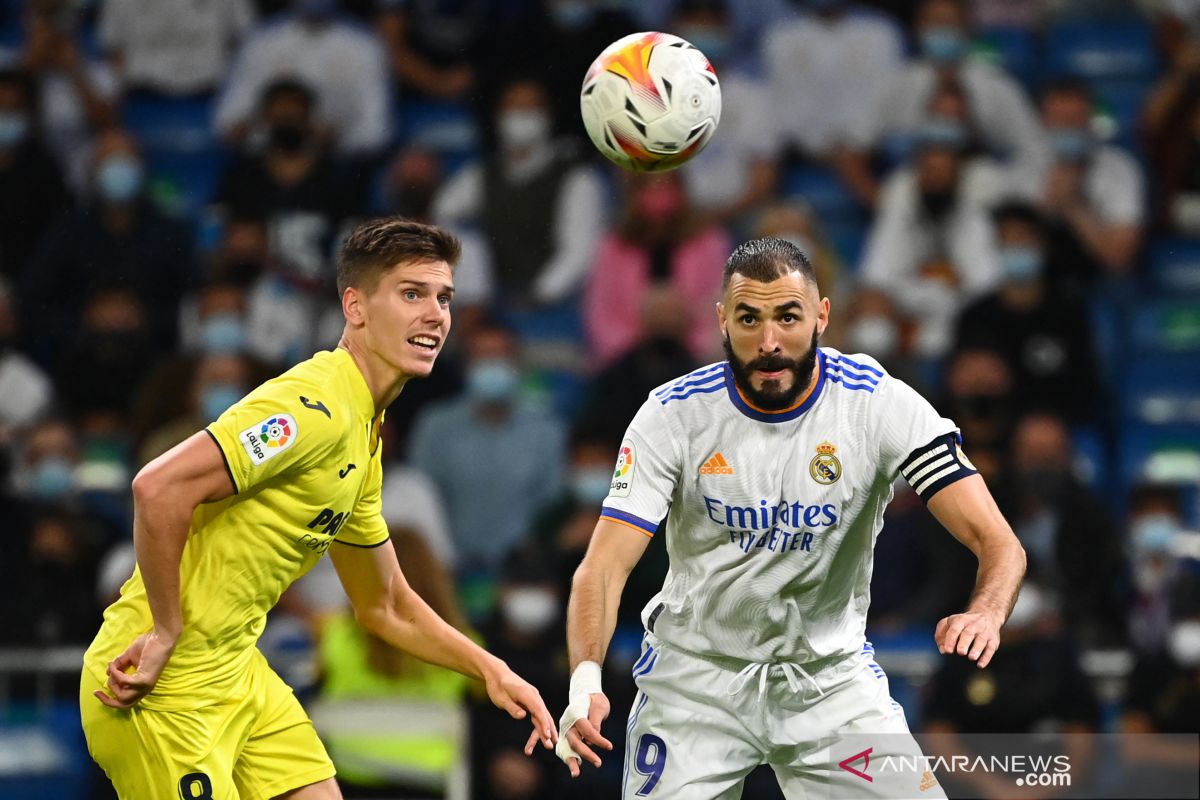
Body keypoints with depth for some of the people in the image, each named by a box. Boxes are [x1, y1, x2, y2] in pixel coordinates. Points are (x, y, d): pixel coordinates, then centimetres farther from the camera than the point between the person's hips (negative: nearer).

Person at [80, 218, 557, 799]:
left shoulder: (362, 435, 14)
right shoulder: (316, 406, -18)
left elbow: (385, 608, 25)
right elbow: (159, 487, -30)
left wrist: (491, 670, 15)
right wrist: (167, 634, -23)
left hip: (237, 672, 10)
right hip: (164, 686, -10)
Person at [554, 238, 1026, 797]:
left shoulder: (880, 403, -15)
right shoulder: (673, 415, -14)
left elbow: (998, 543, -20)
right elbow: (604, 567, -19)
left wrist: (985, 613, -43)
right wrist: (584, 683, -38)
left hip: (830, 677, 1)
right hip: (695, 674, -1)